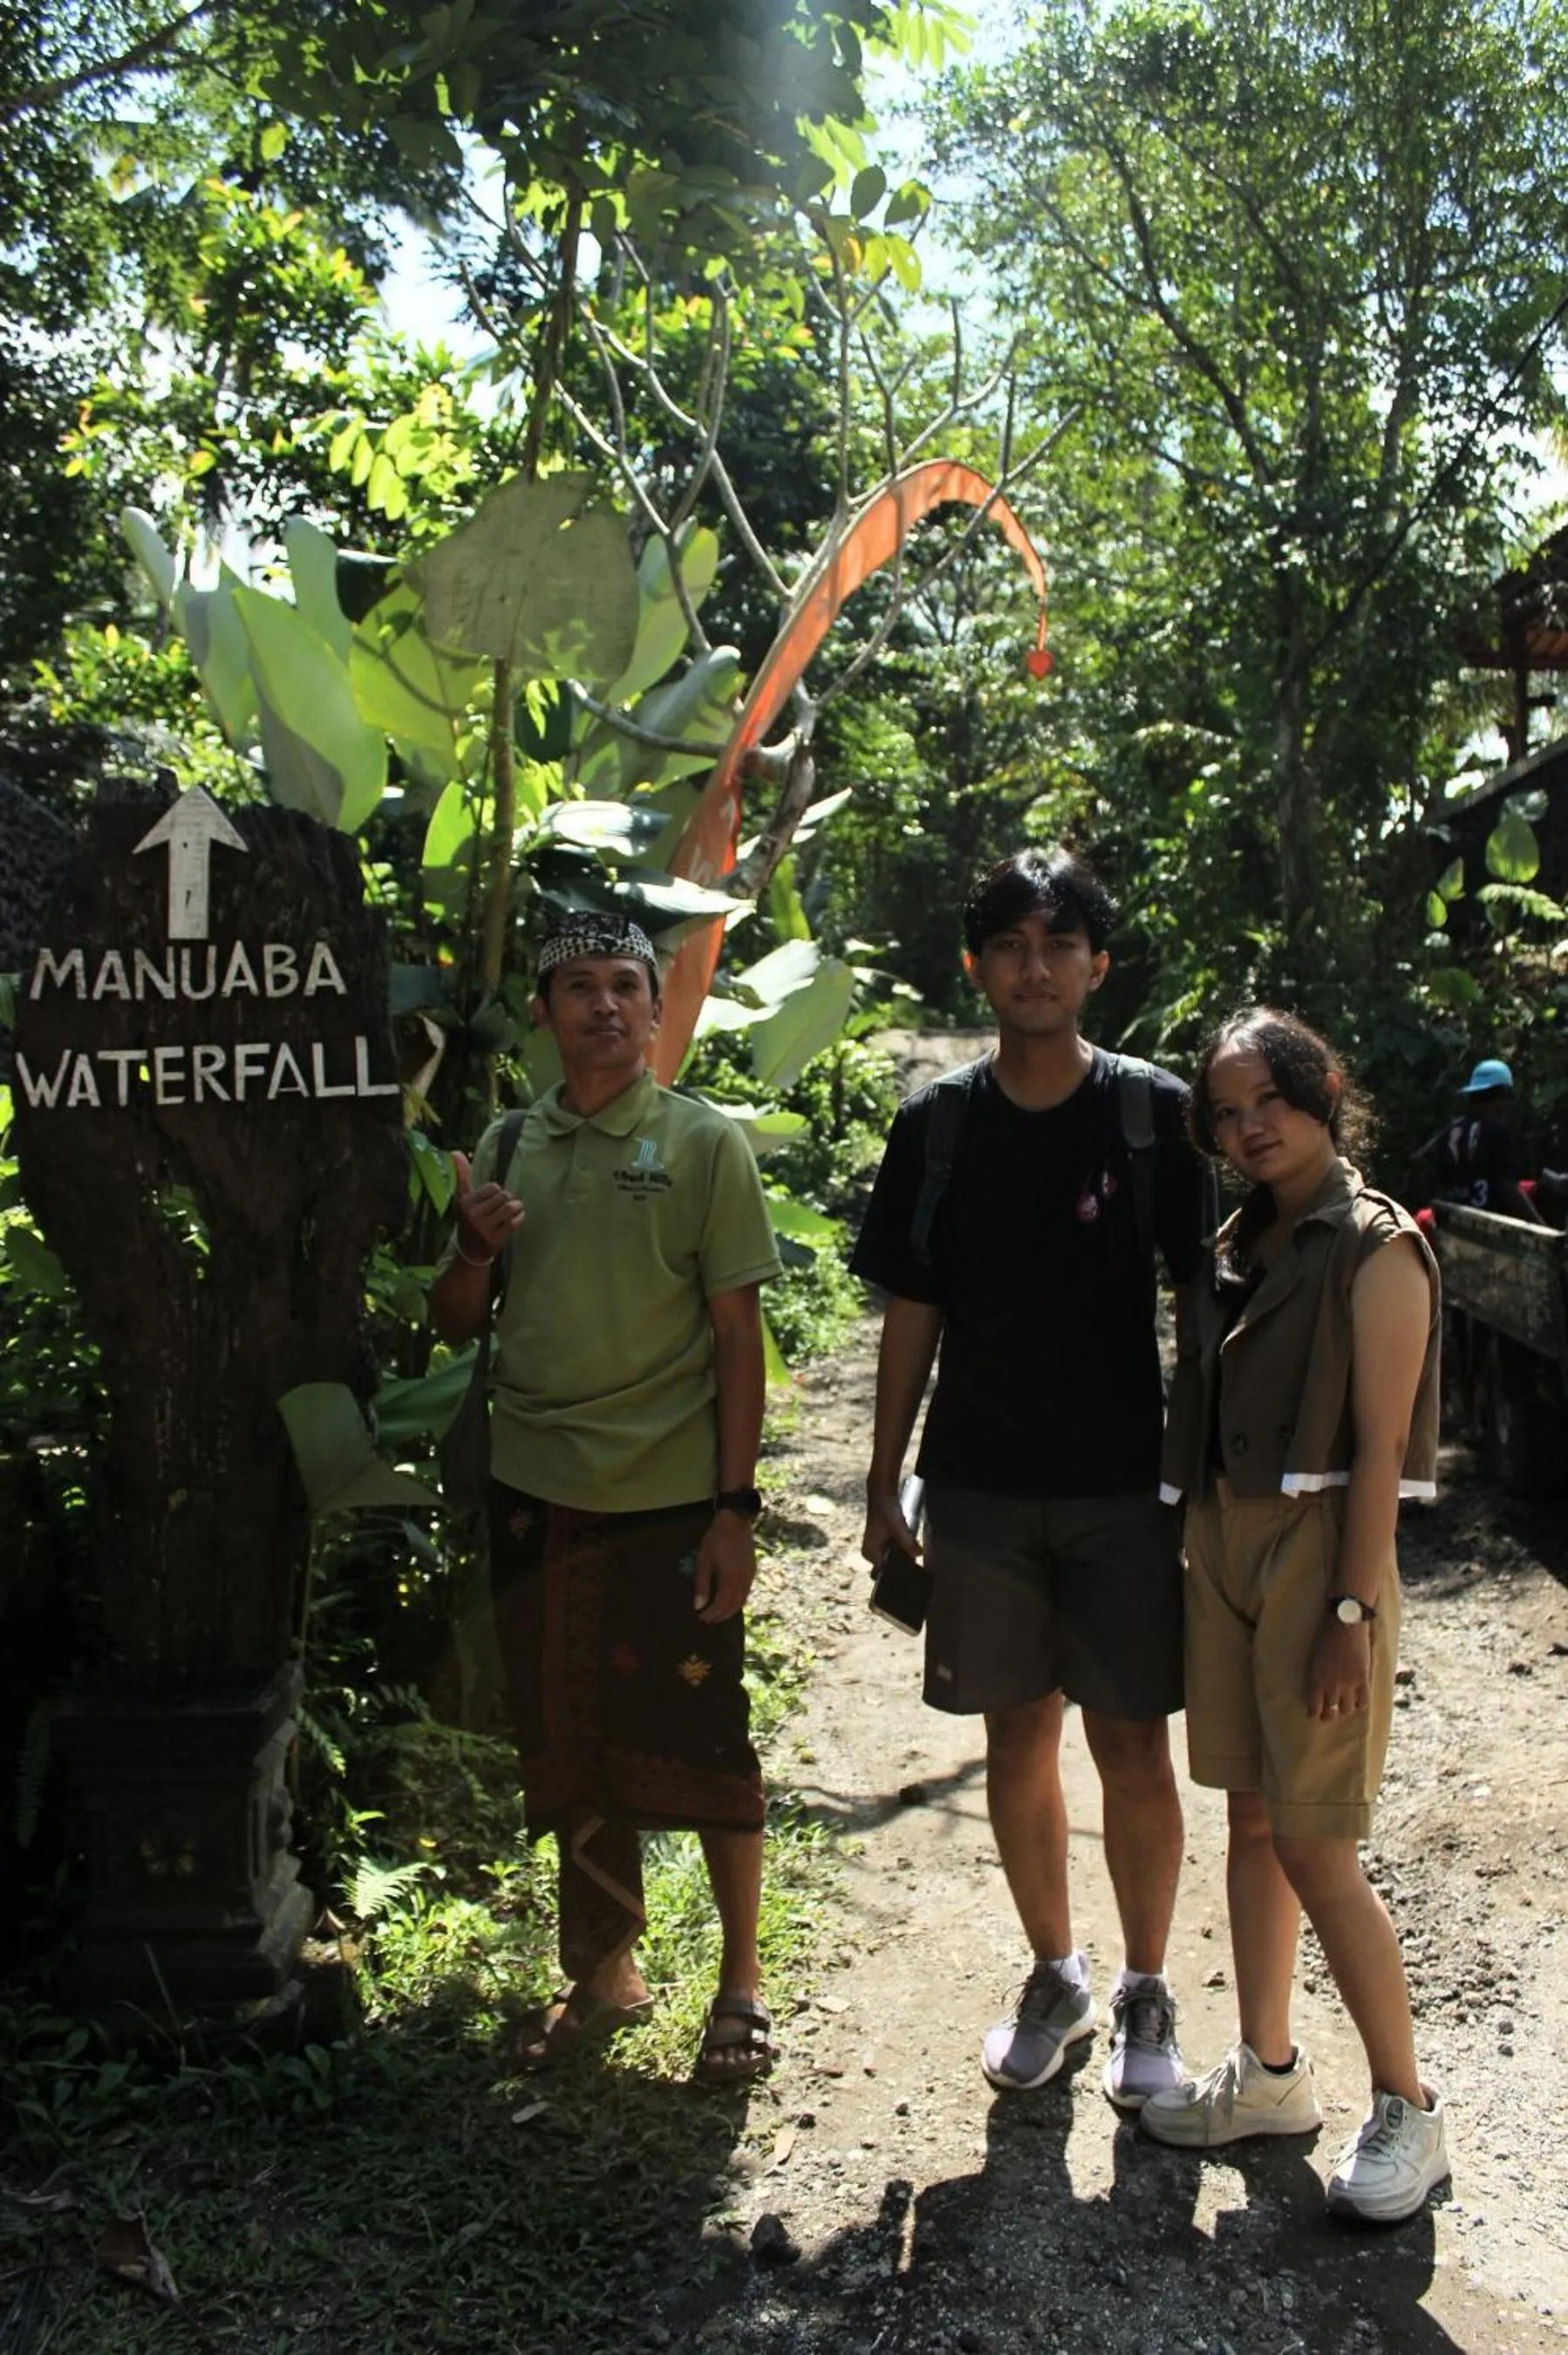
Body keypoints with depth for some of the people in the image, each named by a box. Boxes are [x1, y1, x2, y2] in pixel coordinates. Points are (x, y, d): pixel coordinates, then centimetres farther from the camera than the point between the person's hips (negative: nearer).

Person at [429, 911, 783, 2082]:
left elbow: (737, 1336, -5)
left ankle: (742, 1975, 24)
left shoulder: (706, 1143, -4)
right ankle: (605, 1971, 32)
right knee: (572, 1746, 14)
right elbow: (454, 1325, 12)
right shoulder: (506, 1148, 8)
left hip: (671, 1497, -4)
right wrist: (476, 1247, -10)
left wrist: (735, 1506, -11)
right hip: (537, 1492, 4)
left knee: (696, 1736, 4)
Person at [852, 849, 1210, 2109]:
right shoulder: (937, 1123, 2)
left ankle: (1146, 1991, 25)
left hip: (1123, 1486, -2)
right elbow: (911, 1315, 6)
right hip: (981, 1486, 2)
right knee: (1018, 1740, 12)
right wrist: (885, 1483, 5)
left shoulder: (1156, 1114, -5)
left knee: (1133, 1750, 4)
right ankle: (1056, 1973, 31)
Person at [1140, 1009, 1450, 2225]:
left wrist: (1353, 1610, -17)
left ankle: (1407, 2108, 13)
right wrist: (1205, 1551, 9)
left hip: (1318, 1544, -7)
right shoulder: (1239, 1243, 10)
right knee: (1252, 1816, 14)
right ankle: (1270, 2070, 28)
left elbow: (1379, 1448, -14)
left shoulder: (1376, 1247, -11)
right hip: (1222, 1541, 7)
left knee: (1314, 1844, -3)